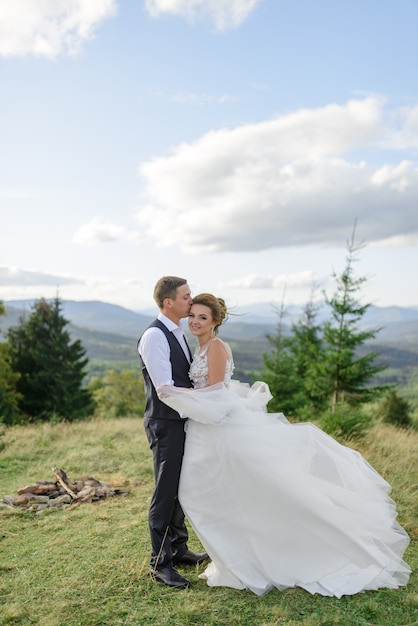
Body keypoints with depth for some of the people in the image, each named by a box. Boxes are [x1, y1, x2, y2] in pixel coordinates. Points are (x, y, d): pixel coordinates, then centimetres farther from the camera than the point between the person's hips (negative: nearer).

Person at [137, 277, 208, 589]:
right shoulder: (154, 336, -18)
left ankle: (178, 548, 36)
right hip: (166, 424, -9)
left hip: (182, 422, 9)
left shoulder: (177, 333, 11)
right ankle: (160, 563, 18)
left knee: (181, 489, 19)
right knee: (166, 493, 2)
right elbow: (165, 389, -22)